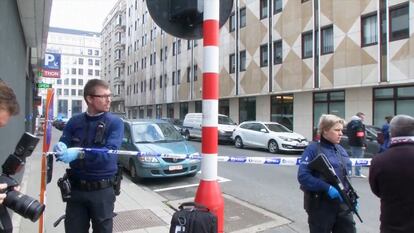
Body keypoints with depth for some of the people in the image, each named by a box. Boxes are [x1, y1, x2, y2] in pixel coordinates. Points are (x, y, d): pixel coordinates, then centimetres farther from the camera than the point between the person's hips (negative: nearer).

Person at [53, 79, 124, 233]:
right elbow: (63, 144, -5)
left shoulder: (115, 123, -9)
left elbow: (110, 153, -22)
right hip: (76, 189, 3)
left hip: (102, 190, -3)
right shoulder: (75, 121, 2)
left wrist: (79, 153, -34)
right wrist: (60, 148, -29)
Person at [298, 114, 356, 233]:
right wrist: (327, 188, -27)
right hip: (320, 205, -7)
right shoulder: (313, 149, -13)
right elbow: (303, 176, -21)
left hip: (342, 203, 7)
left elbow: (346, 176, 19)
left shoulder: (341, 150, 11)